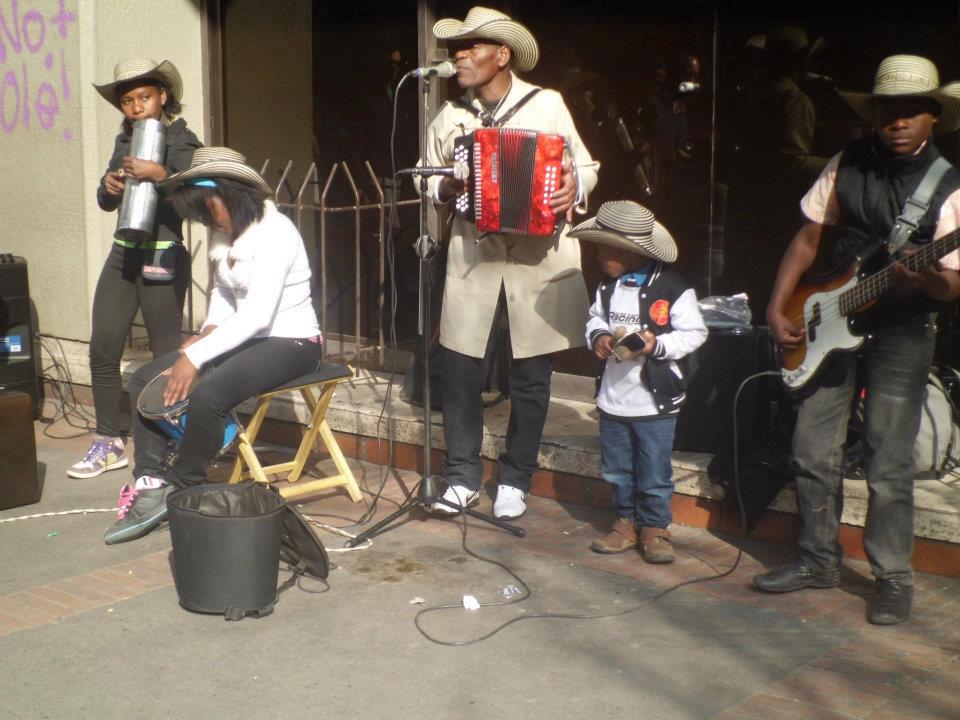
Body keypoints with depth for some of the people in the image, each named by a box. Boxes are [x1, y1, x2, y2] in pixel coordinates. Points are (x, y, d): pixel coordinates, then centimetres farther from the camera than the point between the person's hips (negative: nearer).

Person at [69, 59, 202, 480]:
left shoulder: (182, 140, -6)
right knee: (102, 348, 5)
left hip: (163, 259, -7)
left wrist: (160, 175, -32)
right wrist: (109, 184, -4)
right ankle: (109, 444, 16)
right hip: (123, 255, 7)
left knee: (166, 354, -2)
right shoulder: (125, 140, 13)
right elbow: (105, 202, 18)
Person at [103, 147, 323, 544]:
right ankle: (151, 484, -8)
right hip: (245, 336, 10)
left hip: (291, 343, -10)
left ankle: (182, 493, -12)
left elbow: (258, 313, -26)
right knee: (144, 380, -2)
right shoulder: (225, 234, 9)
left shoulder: (274, 232, -19)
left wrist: (196, 356, -28)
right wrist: (209, 330, -1)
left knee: (206, 393, -33)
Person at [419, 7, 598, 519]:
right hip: (473, 256, 2)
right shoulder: (449, 116, 7)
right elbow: (427, 175, 16)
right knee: (460, 370, 1)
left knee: (530, 377, 5)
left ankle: (514, 482, 20)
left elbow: (585, 166, 5)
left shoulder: (547, 105, -1)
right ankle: (463, 478, 17)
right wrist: (443, 188, -6)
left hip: (539, 257, -2)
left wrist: (574, 188, -17)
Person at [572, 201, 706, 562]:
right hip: (613, 398, 6)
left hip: (655, 402, -6)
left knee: (654, 474, 4)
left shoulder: (672, 289, -15)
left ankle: (655, 528, 19)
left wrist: (658, 345, -23)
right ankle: (626, 523, 31)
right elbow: (596, 318, 19)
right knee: (617, 470, 16)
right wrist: (598, 337, -3)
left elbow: (694, 332, -11)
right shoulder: (608, 287, 4)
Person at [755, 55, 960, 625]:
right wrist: (778, 307, 1)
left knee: (889, 465, -2)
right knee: (814, 449, 8)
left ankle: (893, 577, 13)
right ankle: (820, 559, 23)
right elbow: (808, 240, 8)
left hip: (902, 335, -4)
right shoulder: (848, 165, 3)